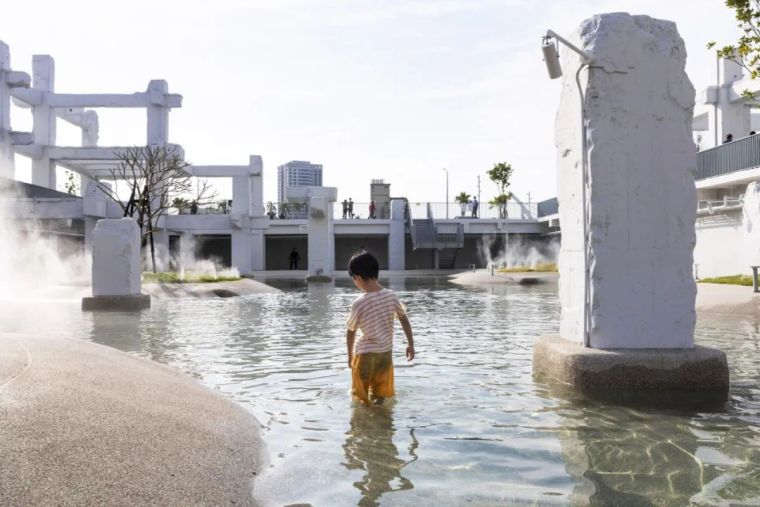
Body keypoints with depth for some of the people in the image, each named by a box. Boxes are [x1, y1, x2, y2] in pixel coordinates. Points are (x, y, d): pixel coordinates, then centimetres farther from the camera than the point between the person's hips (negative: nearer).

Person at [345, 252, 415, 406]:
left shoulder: (359, 304, -18)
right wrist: (410, 344, 17)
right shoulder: (391, 296, -6)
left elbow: (350, 332, -6)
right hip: (386, 352, 4)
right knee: (380, 395, 17)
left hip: (365, 353, -4)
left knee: (362, 398, 12)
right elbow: (404, 319, 5)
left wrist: (350, 355, 10)